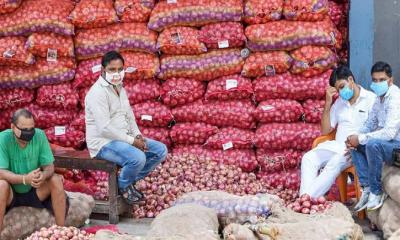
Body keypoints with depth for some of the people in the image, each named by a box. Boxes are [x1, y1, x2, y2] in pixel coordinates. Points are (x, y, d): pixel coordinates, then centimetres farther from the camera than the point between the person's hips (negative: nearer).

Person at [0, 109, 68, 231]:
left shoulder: (39, 135, -11)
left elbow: (49, 166, -9)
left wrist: (44, 175, -34)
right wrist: (25, 179, -41)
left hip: (34, 191, 3)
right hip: (11, 193, -3)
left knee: (56, 180, -19)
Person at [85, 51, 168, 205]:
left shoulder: (120, 89, 13)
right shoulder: (98, 92, -17)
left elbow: (129, 116, 18)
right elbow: (104, 128, -24)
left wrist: (137, 135, -1)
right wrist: (132, 141, -20)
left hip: (123, 138, 9)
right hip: (104, 142, -9)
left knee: (161, 150, 1)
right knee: (138, 158, -33)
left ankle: (130, 181, 12)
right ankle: (123, 186, -2)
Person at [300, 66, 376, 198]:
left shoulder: (371, 99, 0)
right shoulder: (339, 103, 18)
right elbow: (325, 131, 15)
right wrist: (328, 103, 5)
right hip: (337, 146, 6)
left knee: (335, 162, -35)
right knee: (308, 158, -17)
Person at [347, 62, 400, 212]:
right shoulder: (379, 98, 9)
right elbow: (370, 124, 16)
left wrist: (360, 139, -23)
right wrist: (355, 139, -4)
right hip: (387, 143, 10)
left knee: (372, 144, -32)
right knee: (355, 145, 2)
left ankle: (376, 192, -17)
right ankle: (367, 187, -4)